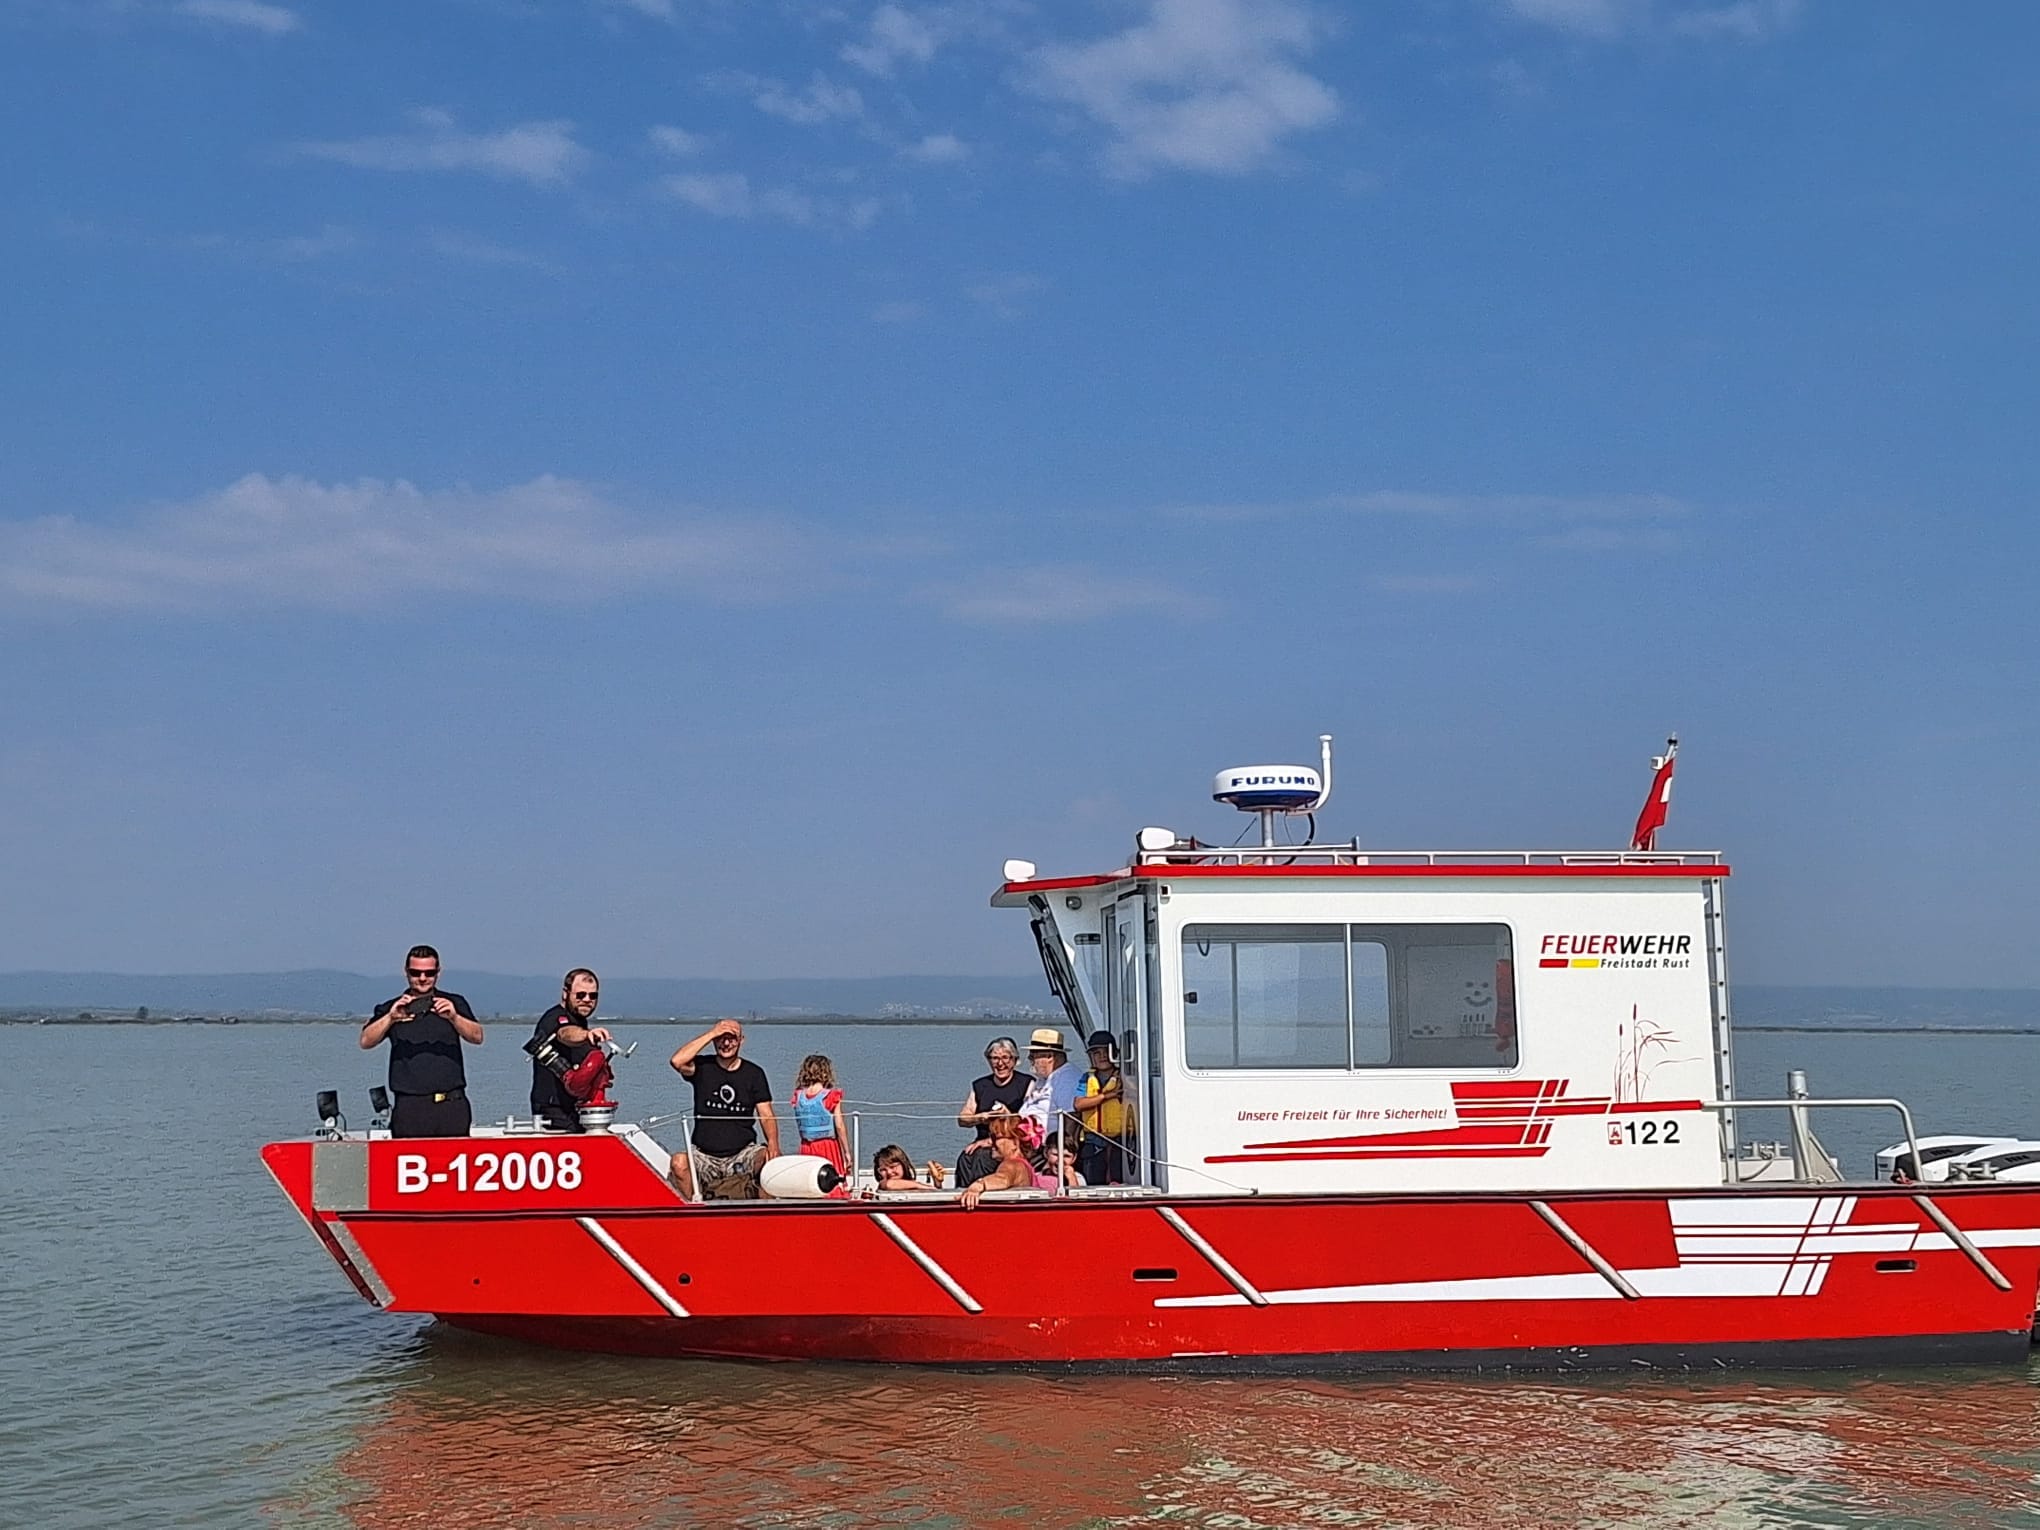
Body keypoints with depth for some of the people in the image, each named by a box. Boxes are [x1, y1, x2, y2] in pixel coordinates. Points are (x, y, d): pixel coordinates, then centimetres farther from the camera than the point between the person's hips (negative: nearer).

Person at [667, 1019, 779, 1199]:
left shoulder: (754, 1073, 8)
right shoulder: (702, 1067, 4)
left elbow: (766, 1115, 3)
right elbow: (677, 1061, -19)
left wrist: (773, 1143, -18)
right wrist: (710, 1034, -14)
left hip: (743, 1153, 1)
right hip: (704, 1156, -1)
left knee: (772, 1158, -30)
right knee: (678, 1163, -31)